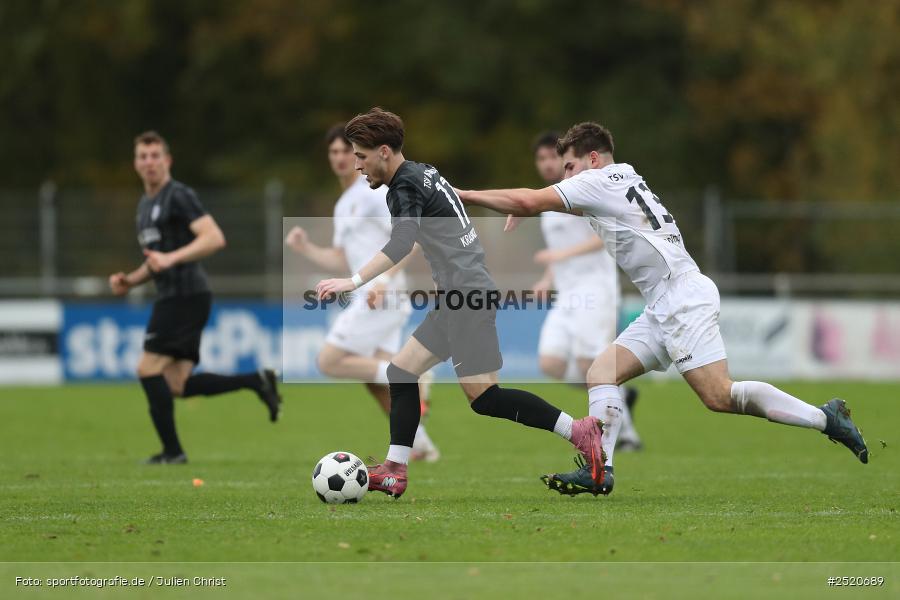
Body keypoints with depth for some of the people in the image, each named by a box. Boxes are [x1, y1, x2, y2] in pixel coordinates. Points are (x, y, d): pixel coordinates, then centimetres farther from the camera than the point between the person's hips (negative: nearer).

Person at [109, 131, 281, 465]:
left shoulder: (178, 196, -8)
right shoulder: (145, 205, 22)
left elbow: (214, 238, -20)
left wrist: (171, 258, -28)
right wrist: (129, 282, 14)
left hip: (186, 296, -9)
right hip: (170, 298, 9)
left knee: (149, 369, -9)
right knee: (177, 385, 2)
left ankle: (172, 451, -4)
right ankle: (256, 382, 8)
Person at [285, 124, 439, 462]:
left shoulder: (373, 193, -7)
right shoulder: (344, 205, 22)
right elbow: (341, 262, 24)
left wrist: (385, 279, -28)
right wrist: (306, 249, 9)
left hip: (383, 297, -9)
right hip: (371, 299, 9)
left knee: (330, 362, -12)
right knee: (374, 382, 5)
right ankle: (421, 446, 6)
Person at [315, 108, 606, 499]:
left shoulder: (406, 185, -13)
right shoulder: (424, 173, 16)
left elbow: (400, 246, -29)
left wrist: (353, 282, -37)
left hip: (468, 297, -10)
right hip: (456, 298, 10)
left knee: (483, 397, -10)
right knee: (401, 372, 9)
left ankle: (578, 431, -9)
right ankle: (394, 473, 9)